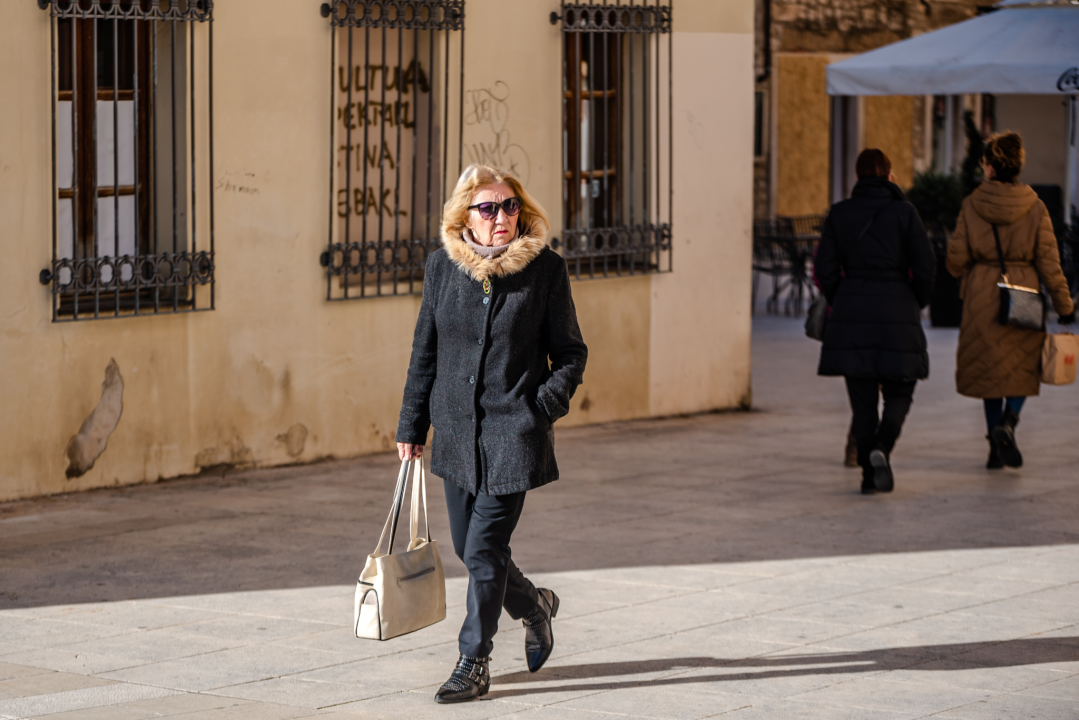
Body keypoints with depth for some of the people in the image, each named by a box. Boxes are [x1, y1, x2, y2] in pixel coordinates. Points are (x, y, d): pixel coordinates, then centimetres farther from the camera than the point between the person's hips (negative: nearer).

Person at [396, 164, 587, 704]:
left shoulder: (544, 269, -5)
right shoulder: (443, 266, 4)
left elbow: (569, 350, 2)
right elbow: (425, 351, 12)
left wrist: (548, 401, -13)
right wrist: (412, 425, 12)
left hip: (514, 429, -4)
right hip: (457, 426, 4)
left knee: (484, 548, -7)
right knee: (469, 547, 12)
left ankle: (473, 664, 6)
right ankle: (533, 605, 40)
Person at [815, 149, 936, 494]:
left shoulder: (839, 214, 3)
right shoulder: (904, 212, -3)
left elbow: (825, 269, 1)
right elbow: (925, 266, -6)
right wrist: (916, 305, 10)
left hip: (851, 313, 2)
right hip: (896, 311, -2)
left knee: (862, 399, 8)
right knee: (899, 393, 10)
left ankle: (869, 473, 5)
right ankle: (881, 448, -16)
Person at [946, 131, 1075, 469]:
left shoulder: (971, 206, -6)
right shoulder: (1035, 207, -5)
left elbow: (957, 257, -5)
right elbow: (1049, 262, -5)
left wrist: (965, 277, 18)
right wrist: (1064, 305, 2)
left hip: (983, 298, 0)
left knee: (990, 368, 11)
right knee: (1022, 368, 14)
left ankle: (996, 448, 9)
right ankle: (1008, 423, -13)